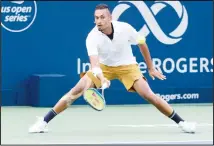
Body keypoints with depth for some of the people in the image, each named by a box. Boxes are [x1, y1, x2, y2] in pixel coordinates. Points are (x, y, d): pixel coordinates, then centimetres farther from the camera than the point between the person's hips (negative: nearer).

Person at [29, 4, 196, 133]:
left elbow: (142, 44, -5)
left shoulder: (125, 28, -24)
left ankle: (182, 122, -4)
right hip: (103, 66, 0)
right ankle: (44, 122, -8)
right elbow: (94, 63, -39)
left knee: (148, 95, -16)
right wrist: (100, 77, -61)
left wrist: (151, 68, 3)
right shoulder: (92, 37, -27)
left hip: (127, 66, 0)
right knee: (77, 90, -15)